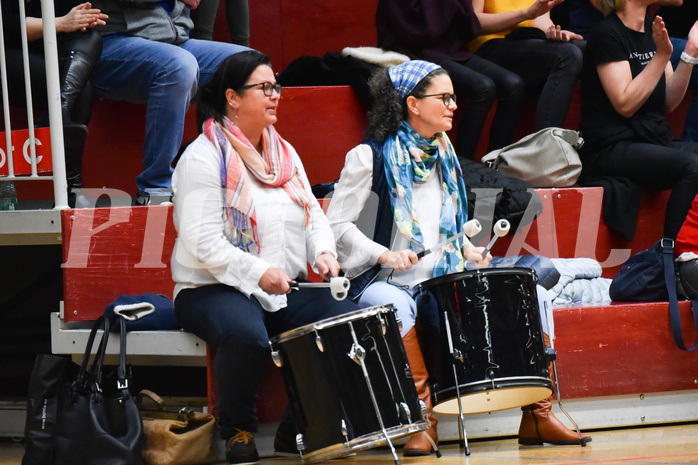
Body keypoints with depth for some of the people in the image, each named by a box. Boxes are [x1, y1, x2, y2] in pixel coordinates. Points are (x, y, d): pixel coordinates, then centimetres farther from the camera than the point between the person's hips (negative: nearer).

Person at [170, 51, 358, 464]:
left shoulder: (284, 153, 14)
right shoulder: (204, 158, -10)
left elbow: (314, 216, 17)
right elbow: (203, 243, -17)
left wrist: (324, 252, -5)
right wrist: (258, 272, -25)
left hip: (287, 289, 7)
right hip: (214, 289, -7)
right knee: (247, 336, -39)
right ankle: (238, 430, -11)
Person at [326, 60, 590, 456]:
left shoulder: (443, 154, 16)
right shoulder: (371, 157, -5)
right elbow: (337, 224, -7)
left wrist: (466, 248, 6)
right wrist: (383, 255, -21)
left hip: (444, 281, 6)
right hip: (386, 283, -6)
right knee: (396, 308, -41)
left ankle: (538, 415, -5)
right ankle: (422, 419, -32)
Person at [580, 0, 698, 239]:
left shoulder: (653, 29, 15)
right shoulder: (607, 33, -8)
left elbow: (668, 102, 12)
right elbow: (625, 104, -15)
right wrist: (662, 55, -17)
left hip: (654, 141, 8)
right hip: (611, 149, -8)